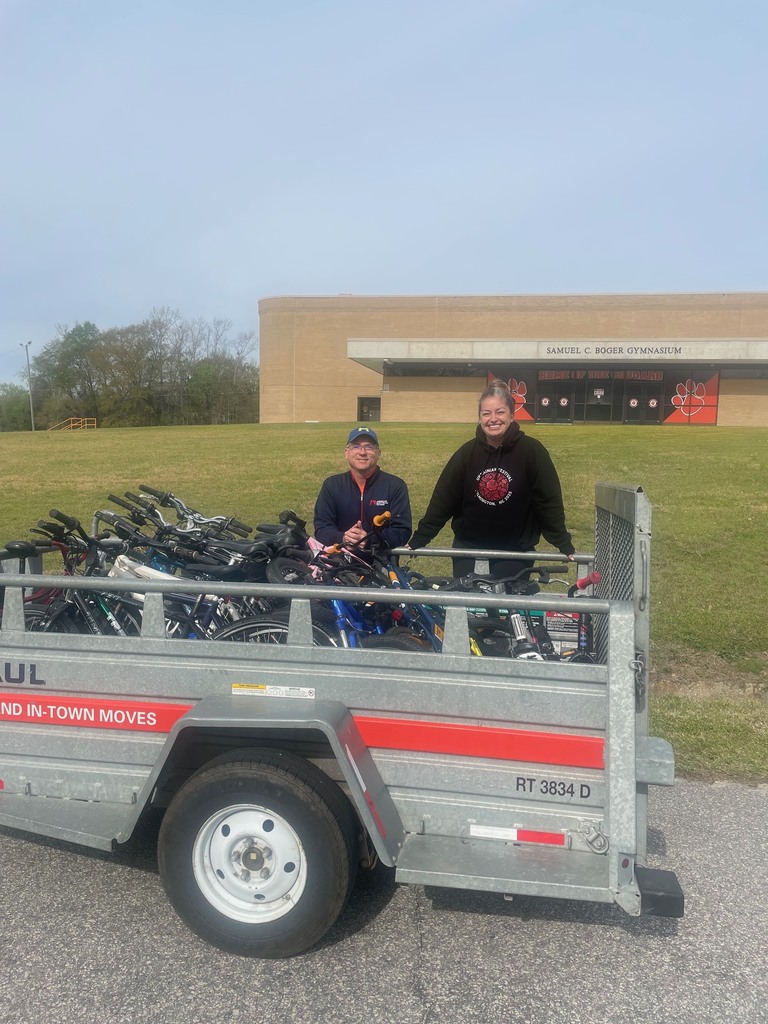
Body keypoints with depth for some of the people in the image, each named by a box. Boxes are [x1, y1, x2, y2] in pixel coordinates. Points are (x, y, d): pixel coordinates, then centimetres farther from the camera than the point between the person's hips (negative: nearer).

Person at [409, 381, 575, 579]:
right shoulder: (467, 452, -4)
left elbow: (549, 501, -8)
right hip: (468, 547, 2)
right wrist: (418, 540, -4)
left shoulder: (532, 451, -11)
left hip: (515, 551, -2)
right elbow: (442, 499, -2)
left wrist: (564, 545, -10)